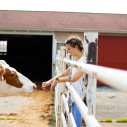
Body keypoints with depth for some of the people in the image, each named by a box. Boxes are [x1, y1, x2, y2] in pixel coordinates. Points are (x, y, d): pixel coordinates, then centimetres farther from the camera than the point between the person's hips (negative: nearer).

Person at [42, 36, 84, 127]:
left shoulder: (84, 60, -15)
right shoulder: (75, 61, 16)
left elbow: (74, 78, -23)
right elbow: (63, 74, 19)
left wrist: (57, 80, -12)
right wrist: (49, 82, 9)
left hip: (80, 99, -9)